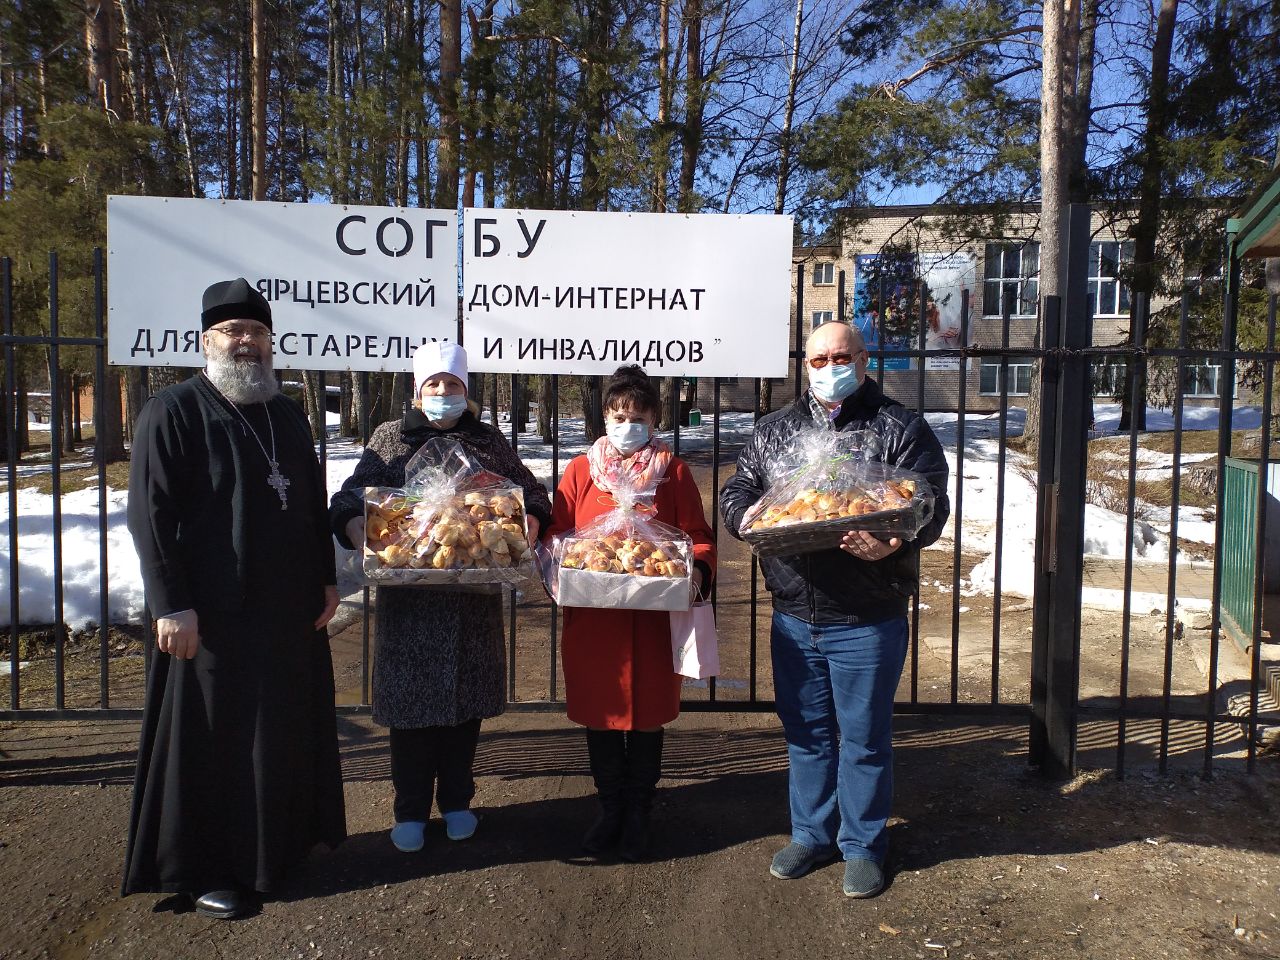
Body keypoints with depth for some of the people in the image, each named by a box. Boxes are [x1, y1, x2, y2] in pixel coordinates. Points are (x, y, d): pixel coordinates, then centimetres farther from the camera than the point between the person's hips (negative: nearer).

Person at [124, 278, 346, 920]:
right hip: (212, 616, -6)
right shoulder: (172, 412, -6)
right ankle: (204, 871, 19)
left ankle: (281, 845, 31)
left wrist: (326, 580, 11)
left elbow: (315, 504, 18)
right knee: (212, 740, 3)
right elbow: (149, 515, -11)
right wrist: (172, 604, -17)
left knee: (289, 734, 13)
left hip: (291, 611, 6)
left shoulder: (288, 416, 14)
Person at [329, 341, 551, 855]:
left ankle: (456, 800, 28)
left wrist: (527, 525, -10)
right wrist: (358, 529, -20)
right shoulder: (391, 437, 6)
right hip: (408, 593, -1)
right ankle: (411, 809, 20)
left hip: (475, 594, 1)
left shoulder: (489, 441, 9)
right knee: (411, 697, 4)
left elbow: (532, 493, 11)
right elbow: (351, 497, 1)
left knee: (467, 696, 10)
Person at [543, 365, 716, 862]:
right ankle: (610, 808, 31)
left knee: (648, 716, 9)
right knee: (600, 714, 11)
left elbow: (699, 536, 2)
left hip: (654, 619, -1)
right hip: (591, 616, 1)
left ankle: (637, 815, 28)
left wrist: (698, 570, -18)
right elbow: (557, 534, 6)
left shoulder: (672, 470, 4)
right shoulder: (580, 470, 7)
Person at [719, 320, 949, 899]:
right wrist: (750, 517, -13)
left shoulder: (900, 429, -1)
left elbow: (929, 505, -10)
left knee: (864, 738, 8)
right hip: (793, 617, 4)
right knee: (805, 733, 16)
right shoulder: (774, 430, 12)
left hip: (868, 619, -4)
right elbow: (735, 492, 11)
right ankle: (810, 835, 33)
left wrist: (893, 543, -31)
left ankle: (862, 846, 26)